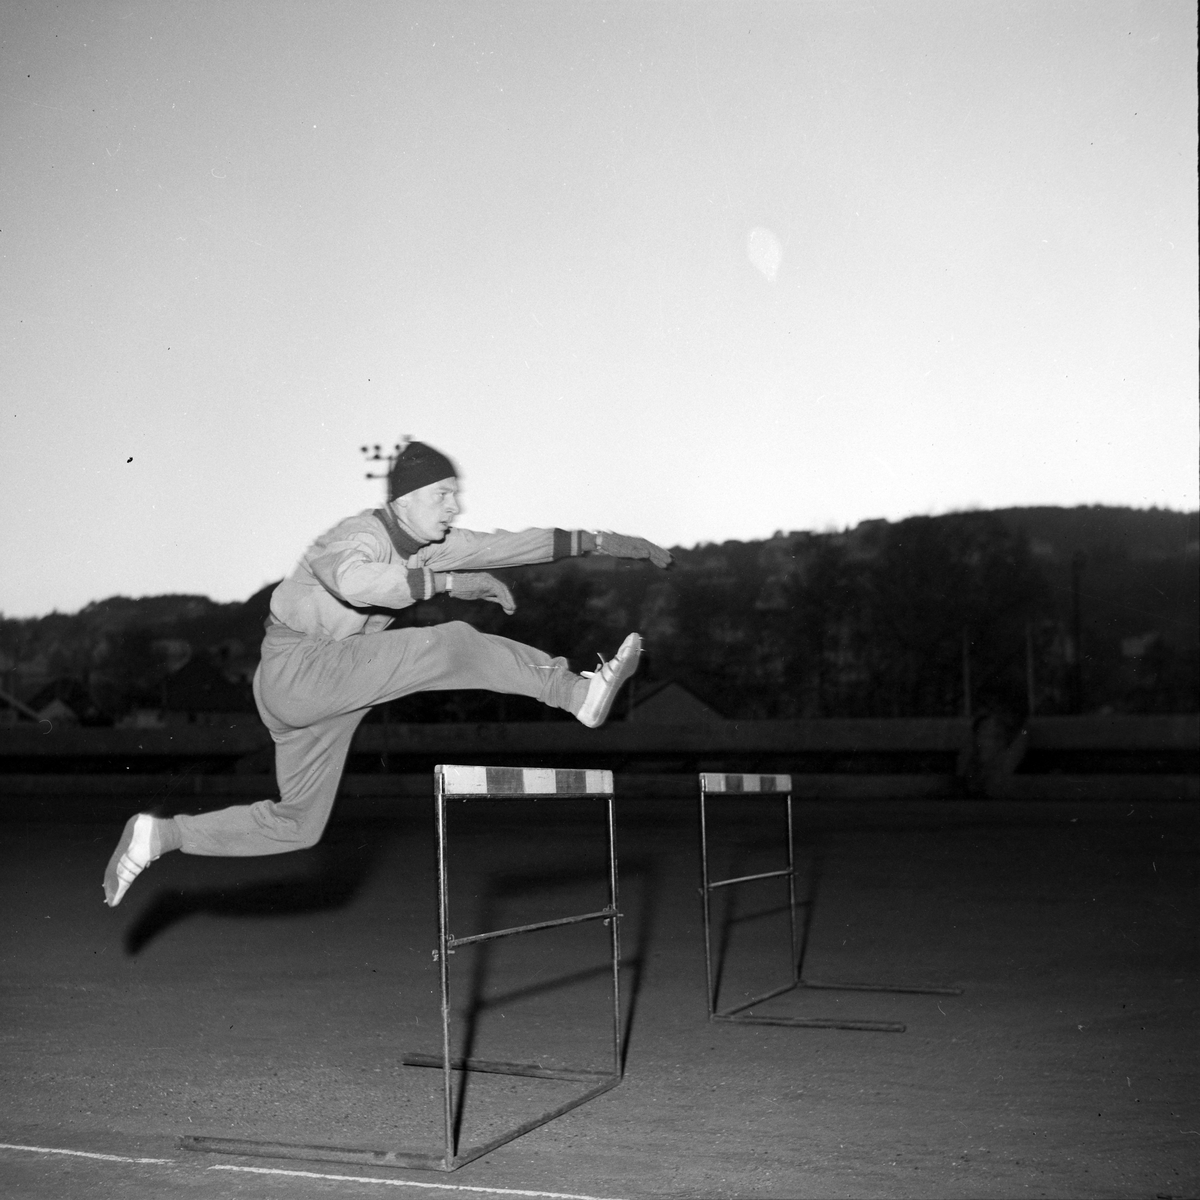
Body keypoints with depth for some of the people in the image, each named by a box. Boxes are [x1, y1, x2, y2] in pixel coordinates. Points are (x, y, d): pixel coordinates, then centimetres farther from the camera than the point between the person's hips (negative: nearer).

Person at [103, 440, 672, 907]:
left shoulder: (427, 540, 7)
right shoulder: (359, 537, -20)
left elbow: (502, 547, 10)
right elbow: (355, 582, -44)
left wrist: (595, 542, 5)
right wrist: (453, 580, -41)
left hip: (329, 687, 10)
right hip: (298, 669, -10)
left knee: (297, 824, 16)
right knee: (450, 645, -22)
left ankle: (159, 834, 17)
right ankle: (578, 691, -20)